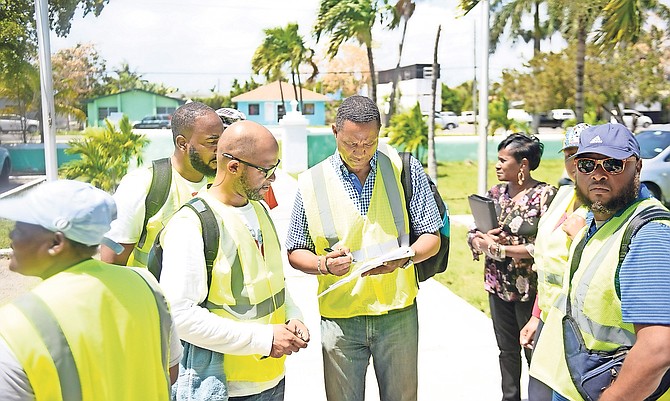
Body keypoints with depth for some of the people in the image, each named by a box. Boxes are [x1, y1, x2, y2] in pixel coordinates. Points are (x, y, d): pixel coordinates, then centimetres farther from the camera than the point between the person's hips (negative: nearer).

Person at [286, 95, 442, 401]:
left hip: (398, 311, 0)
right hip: (340, 316, 0)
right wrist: (324, 264, -16)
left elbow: (431, 237, 2)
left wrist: (404, 258, -19)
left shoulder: (406, 170, -2)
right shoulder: (311, 183, -2)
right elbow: (295, 252, 5)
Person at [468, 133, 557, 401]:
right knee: (507, 349, 19)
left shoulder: (545, 195, -13)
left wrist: (499, 249, -19)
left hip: (530, 289, -6)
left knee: (534, 351, 8)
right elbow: (473, 234, 7)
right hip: (498, 286, 6)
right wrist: (482, 241, -15)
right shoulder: (495, 193, 6)